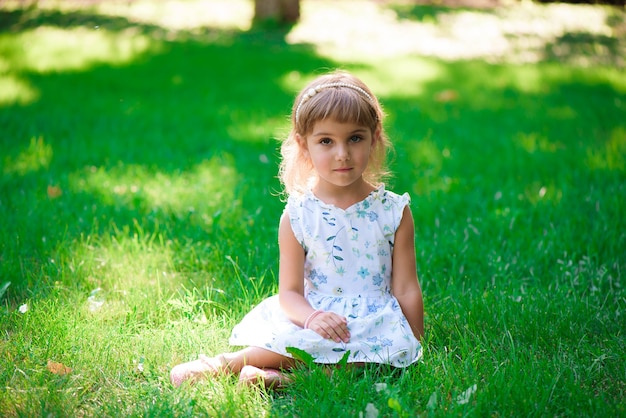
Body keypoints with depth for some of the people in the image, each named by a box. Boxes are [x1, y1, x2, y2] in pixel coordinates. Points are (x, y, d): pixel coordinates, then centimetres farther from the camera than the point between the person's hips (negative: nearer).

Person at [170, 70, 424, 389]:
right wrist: (312, 317, -25)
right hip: (315, 315, -1)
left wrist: (411, 347, -5)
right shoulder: (297, 216, 0)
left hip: (376, 322, 1)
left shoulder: (394, 212, 2)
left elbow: (406, 290, 2)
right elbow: (290, 291, -3)